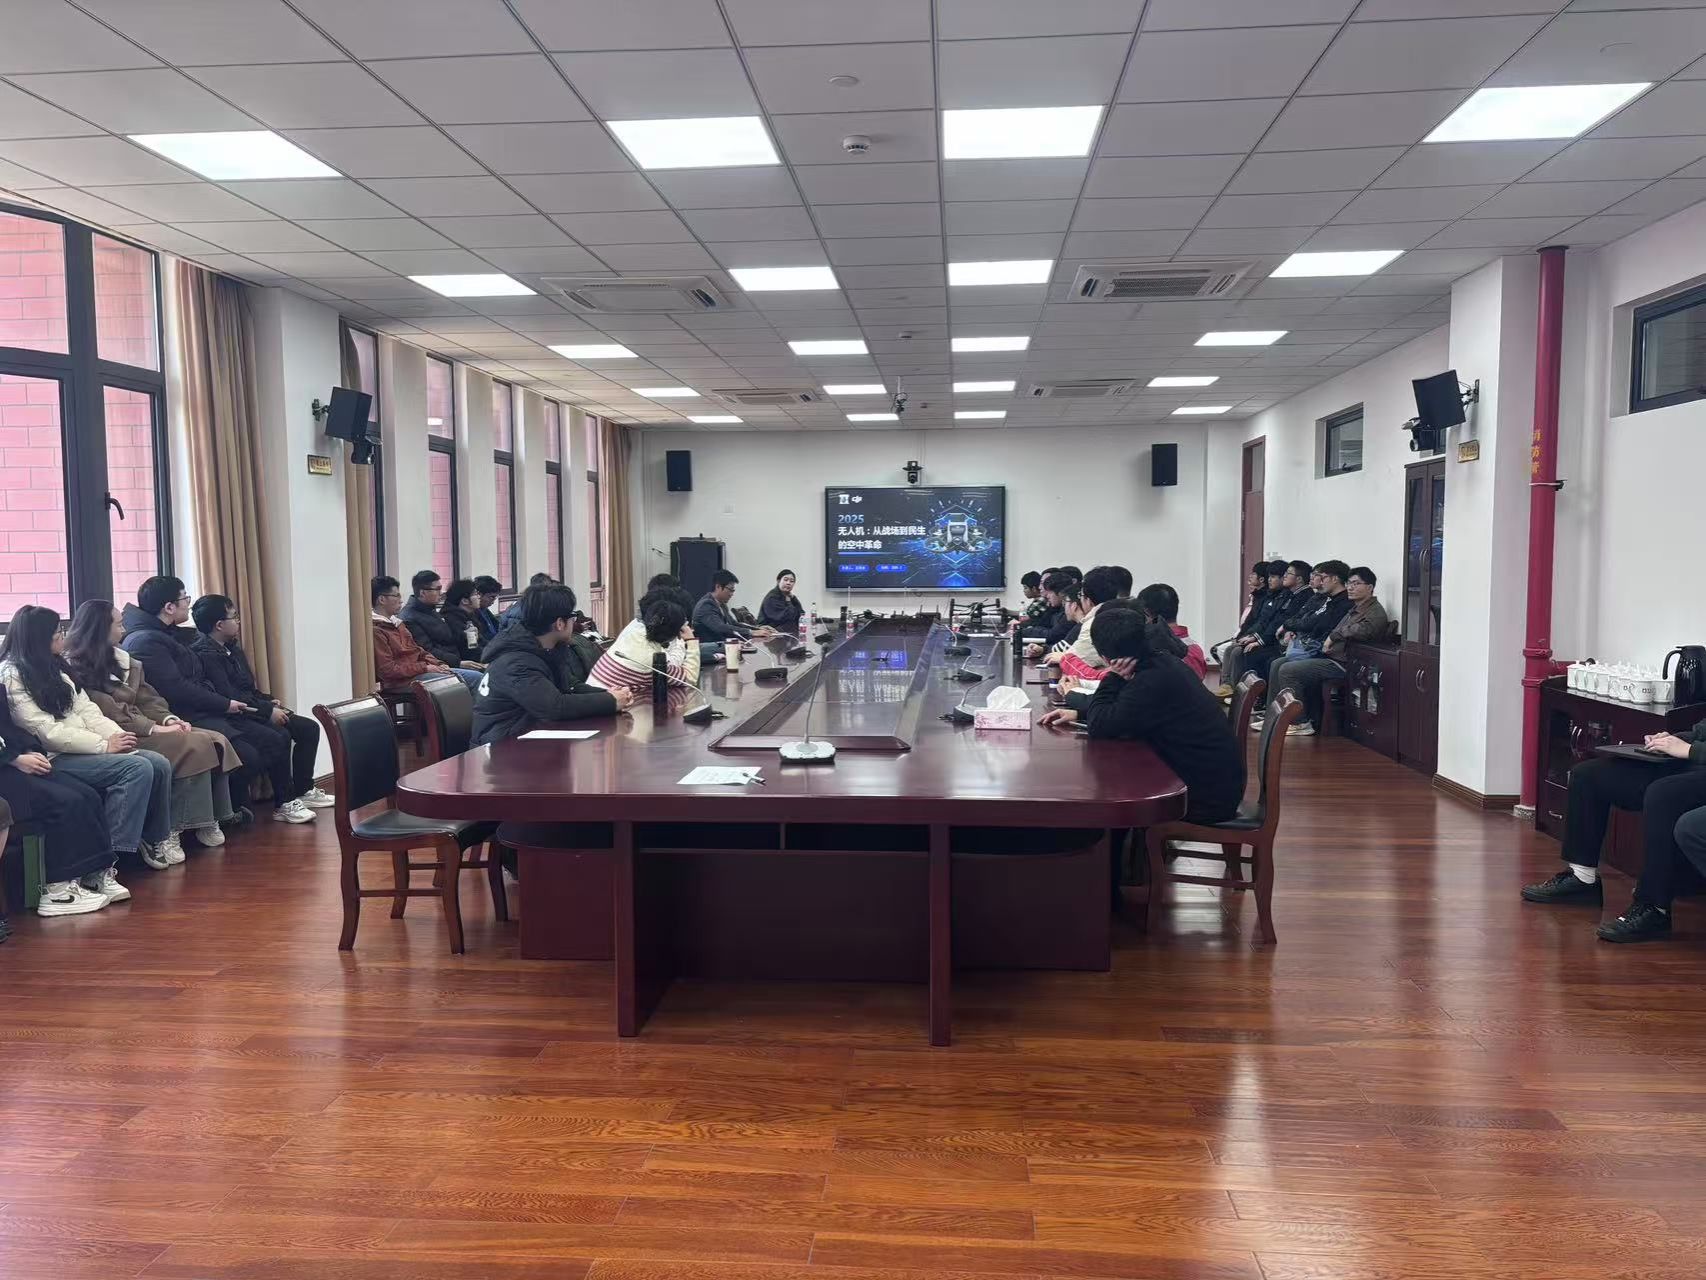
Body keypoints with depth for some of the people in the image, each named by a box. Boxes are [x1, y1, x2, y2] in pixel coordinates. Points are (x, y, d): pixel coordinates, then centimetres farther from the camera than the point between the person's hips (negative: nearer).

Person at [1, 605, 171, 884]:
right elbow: (46, 732, -17)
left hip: (82, 748, 8)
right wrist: (104, 745, -18)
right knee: (137, 768, -28)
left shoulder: (54, 667, 17)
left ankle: (158, 840, 7)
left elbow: (86, 709, 11)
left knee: (159, 764, -11)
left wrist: (116, 735, -8)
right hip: (54, 757, -8)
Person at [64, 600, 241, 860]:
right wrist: (154, 728, -18)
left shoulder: (123, 660, 21)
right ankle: (167, 834, -25)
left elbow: (147, 698, 16)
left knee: (216, 741, -15)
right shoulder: (77, 668, -5)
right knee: (195, 747, -28)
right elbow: (109, 713, -14)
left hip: (141, 728, 8)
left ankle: (208, 821, -17)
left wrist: (169, 719, -3)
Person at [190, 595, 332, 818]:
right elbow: (228, 696, -23)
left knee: (309, 728, 1)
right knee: (279, 737, -31)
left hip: (250, 711, 10)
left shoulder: (232, 649, 16)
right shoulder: (206, 654, -15)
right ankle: (284, 805, -20)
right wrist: (267, 711, -20)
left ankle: (303, 791, 7)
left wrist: (270, 701, 4)